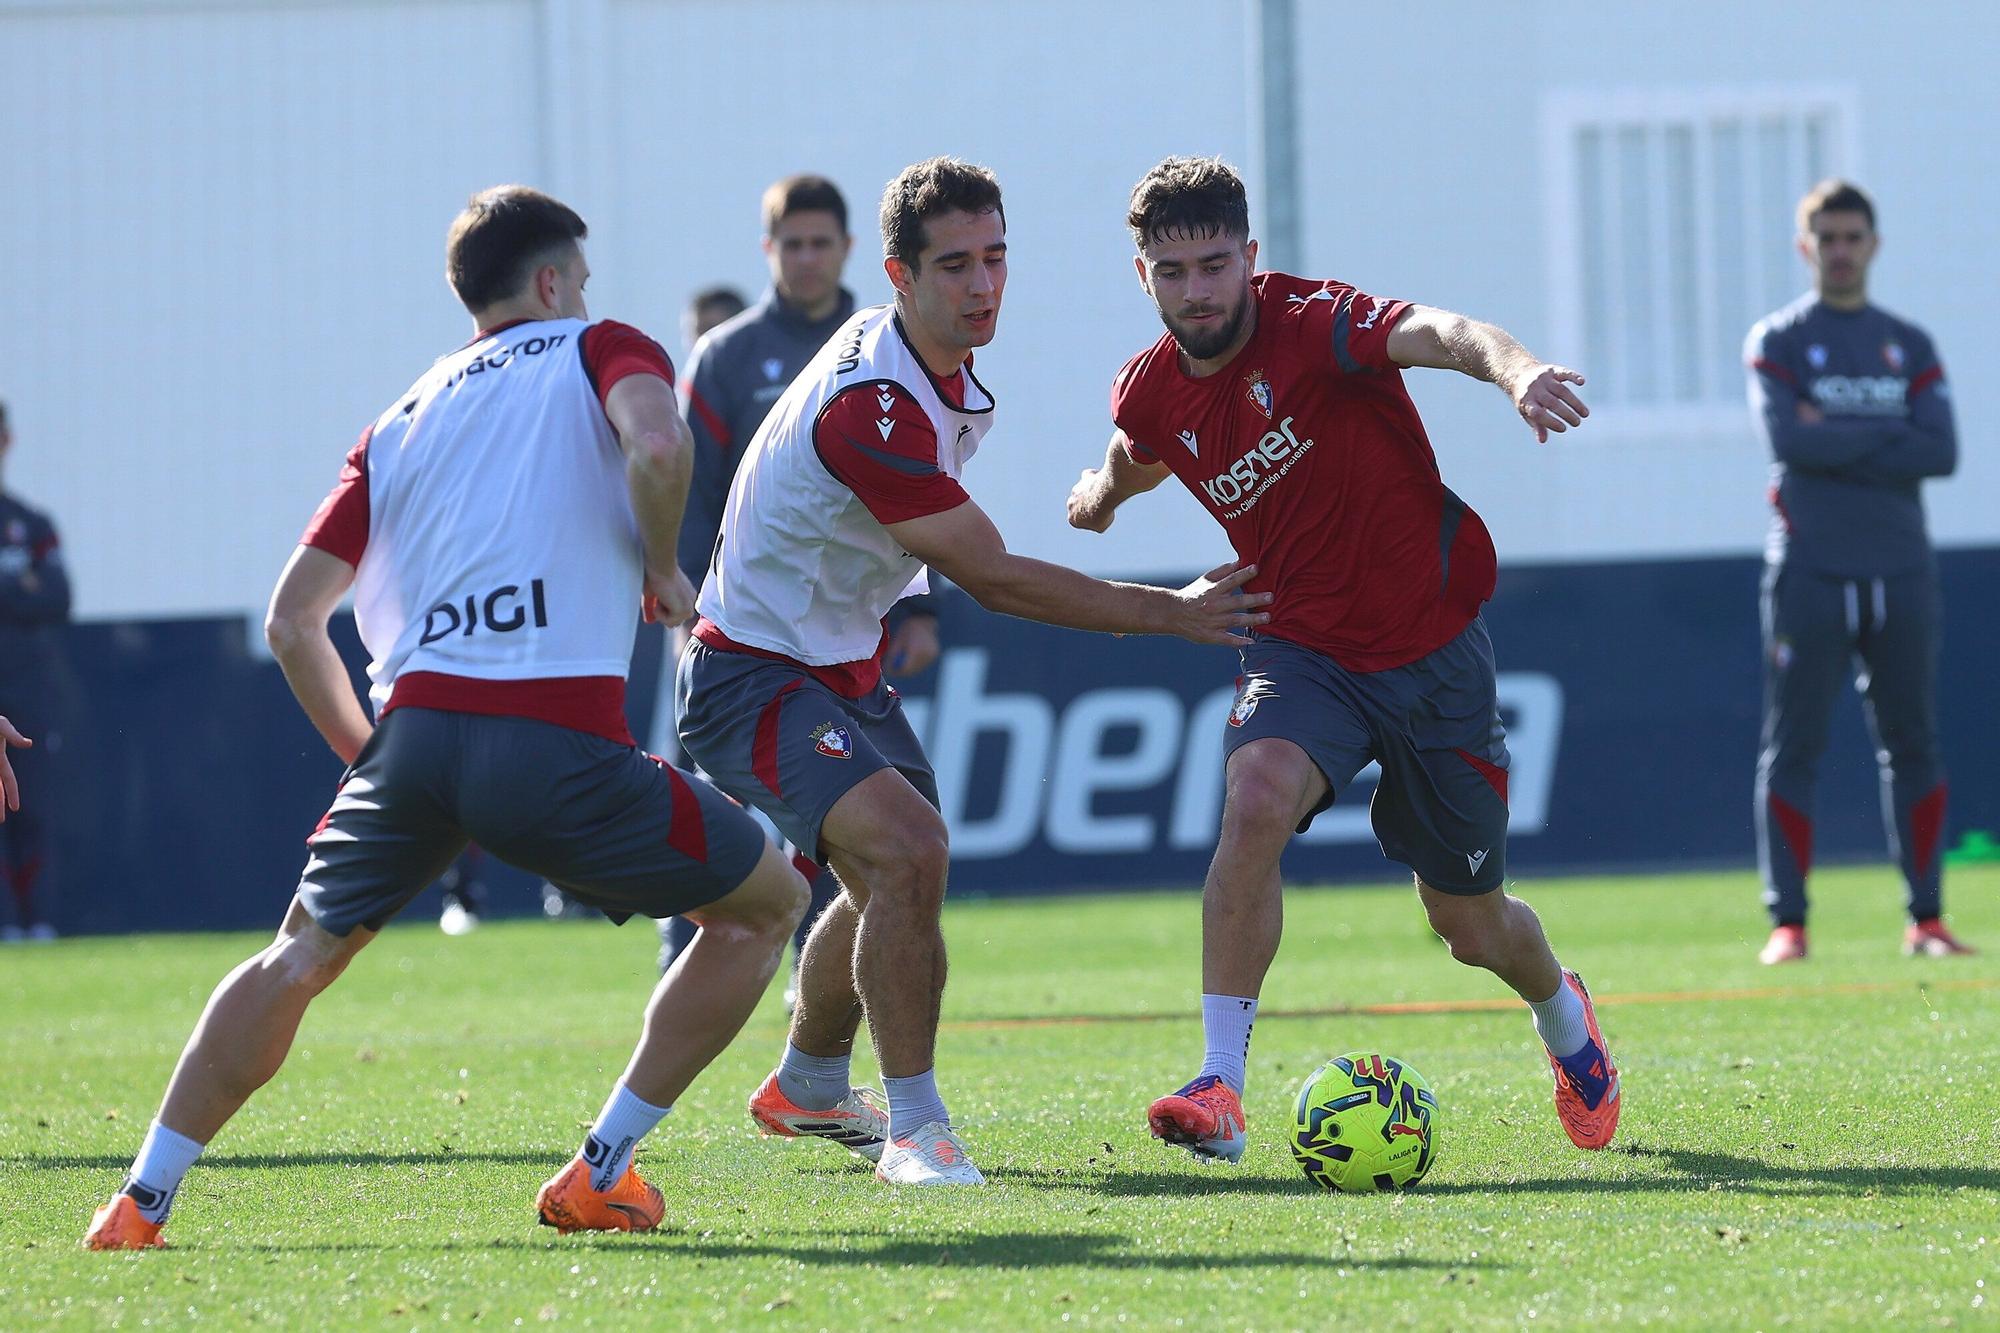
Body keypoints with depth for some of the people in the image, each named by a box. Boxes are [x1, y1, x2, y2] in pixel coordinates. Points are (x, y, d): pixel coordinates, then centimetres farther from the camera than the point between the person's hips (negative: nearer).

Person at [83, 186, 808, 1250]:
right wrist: (660, 569, 5)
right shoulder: (598, 351, 13)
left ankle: (144, 1196, 16)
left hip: (415, 726, 5)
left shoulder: (402, 419, 25)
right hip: (560, 742, -5)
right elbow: (657, 445, -12)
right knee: (767, 902, 14)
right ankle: (600, 1173, 10)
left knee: (301, 955, 25)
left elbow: (291, 618, 20)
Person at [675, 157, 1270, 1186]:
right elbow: (993, 579, -28)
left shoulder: (945, 375, -1)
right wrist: (1169, 612, -23)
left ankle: (808, 1088, 50)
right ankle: (912, 1127, -22)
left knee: (890, 884, 26)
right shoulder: (869, 406, -32)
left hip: (844, 667, 10)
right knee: (908, 849, -30)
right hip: (755, 678, -10)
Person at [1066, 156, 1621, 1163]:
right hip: (1303, 652, 2)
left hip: (1433, 650, -2)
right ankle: (1219, 1089, -29)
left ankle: (1562, 1014, 48)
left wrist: (1516, 369, -60)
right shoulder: (1152, 393, -4)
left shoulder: (1310, 325, -20)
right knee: (1256, 799, -31)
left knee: (1471, 928, 10)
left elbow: (1439, 334, -42)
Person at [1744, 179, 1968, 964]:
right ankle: (1787, 922, -3)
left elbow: (1941, 453, -1)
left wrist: (1836, 441, -8)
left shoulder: (1909, 346, 14)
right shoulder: (1777, 341, 5)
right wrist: (1889, 435, -6)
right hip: (1809, 573, -3)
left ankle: (1926, 918, 10)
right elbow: (1785, 438, -12)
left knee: (1912, 745, 4)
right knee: (1793, 746, -5)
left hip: (1900, 572, 3)